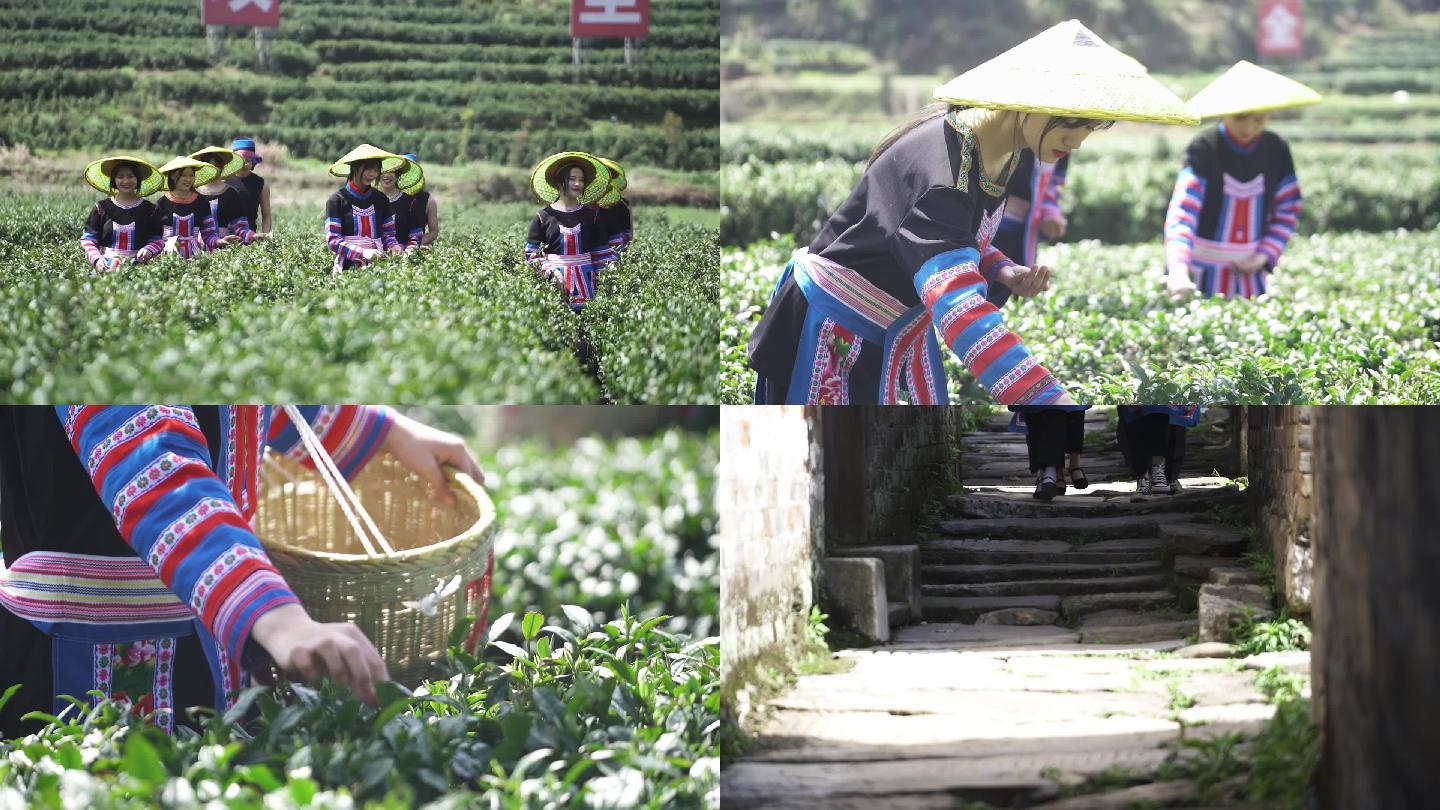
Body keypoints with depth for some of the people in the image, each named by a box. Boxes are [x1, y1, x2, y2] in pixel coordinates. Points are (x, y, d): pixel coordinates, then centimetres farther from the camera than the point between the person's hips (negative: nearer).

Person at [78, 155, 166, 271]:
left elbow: (157, 241, 11)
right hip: (107, 265, 1)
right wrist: (96, 259, -10)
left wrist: (148, 250, -11)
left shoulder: (150, 210, 10)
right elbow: (88, 240, 8)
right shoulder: (102, 208, 10)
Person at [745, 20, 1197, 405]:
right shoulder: (939, 168, -34)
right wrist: (1055, 405, -54)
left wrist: (1005, 274, -10)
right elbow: (958, 308, -47)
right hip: (835, 327, -9)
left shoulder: (997, 151, -4)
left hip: (902, 324, 9)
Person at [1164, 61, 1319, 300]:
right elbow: (1182, 212, -26)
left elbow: (1287, 209, 11)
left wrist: (1267, 255, -5)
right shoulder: (1203, 149, -15)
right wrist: (1177, 271, -40)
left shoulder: (1276, 150, -1)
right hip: (1203, 274, -4)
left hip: (1251, 271, 4)